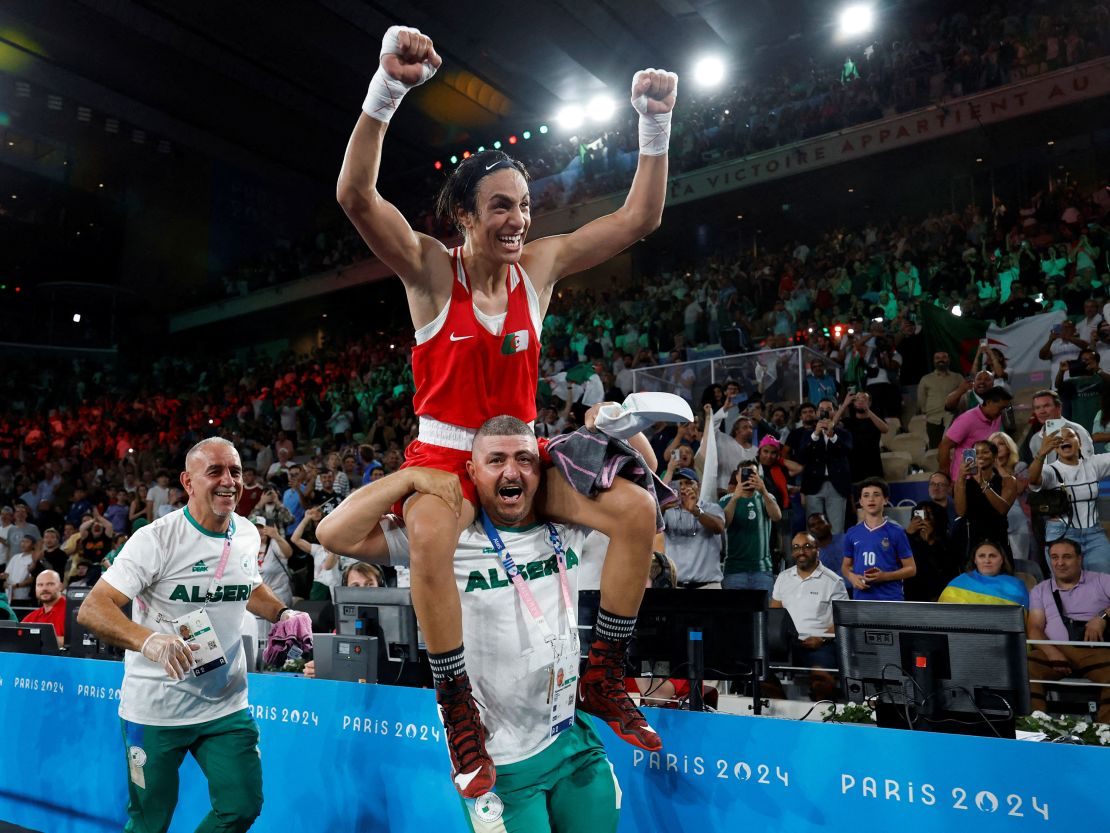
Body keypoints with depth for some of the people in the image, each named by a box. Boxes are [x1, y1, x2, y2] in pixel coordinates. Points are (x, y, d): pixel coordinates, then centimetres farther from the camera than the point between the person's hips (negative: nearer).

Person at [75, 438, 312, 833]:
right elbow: (91, 609, -21)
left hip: (227, 706, 5)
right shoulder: (156, 538, -16)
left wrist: (282, 613, 3)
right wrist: (148, 640, -38)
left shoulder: (247, 534, 2)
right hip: (155, 711, -4)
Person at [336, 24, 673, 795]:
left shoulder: (541, 264, -1)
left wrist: (656, 125, -11)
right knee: (433, 539, -37)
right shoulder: (431, 268, -10)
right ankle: (460, 715, -15)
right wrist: (388, 87, -37)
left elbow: (640, 218, -1)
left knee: (637, 511, -15)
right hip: (444, 450, -4)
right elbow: (356, 196, -26)